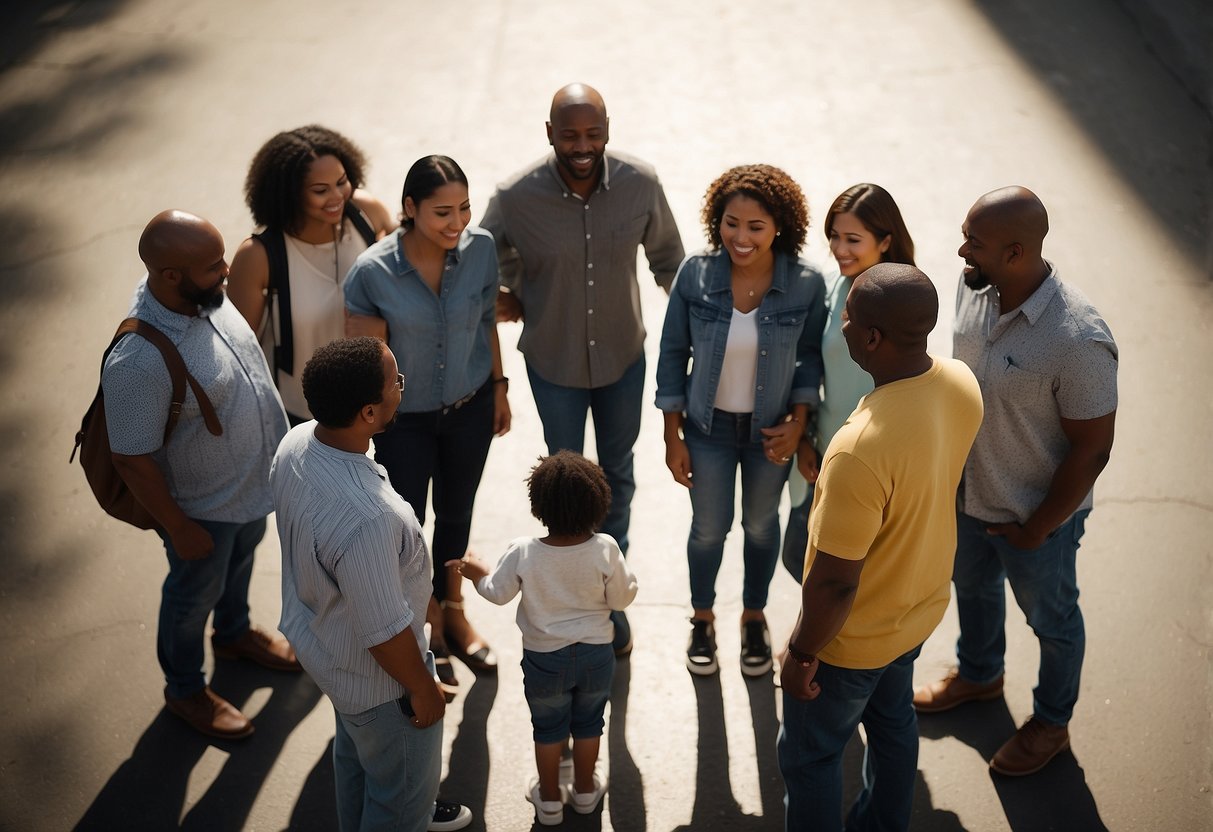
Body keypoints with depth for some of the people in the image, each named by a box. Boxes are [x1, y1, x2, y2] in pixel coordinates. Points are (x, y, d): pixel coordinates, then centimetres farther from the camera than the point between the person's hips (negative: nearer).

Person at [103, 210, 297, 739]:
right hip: (203, 505, -7)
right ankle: (185, 689, 47)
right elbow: (132, 459, -28)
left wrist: (276, 438, 15)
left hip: (253, 477, 7)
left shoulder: (202, 294, -16)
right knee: (195, 593, 19)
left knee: (242, 557, 32)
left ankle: (234, 634, 62)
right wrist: (178, 528, -17)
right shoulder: (138, 363, -40)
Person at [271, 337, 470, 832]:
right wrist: (423, 690, -12)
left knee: (356, 748, 36)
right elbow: (385, 633, -30)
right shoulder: (366, 520, -45)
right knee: (404, 786, 21)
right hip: (374, 676, -8)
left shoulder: (296, 443, -18)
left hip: (317, 634, 9)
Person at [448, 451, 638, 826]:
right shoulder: (605, 549, -23)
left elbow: (498, 593, -8)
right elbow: (622, 598, -11)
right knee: (588, 724, 23)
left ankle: (549, 799, 36)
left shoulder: (523, 553, -24)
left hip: (545, 658, -1)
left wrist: (476, 571, 11)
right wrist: (626, 575, 10)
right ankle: (585, 790, 41)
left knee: (548, 728, 20)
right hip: (596, 654, 1)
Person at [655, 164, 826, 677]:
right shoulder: (695, 275, -18)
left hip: (771, 429, 0)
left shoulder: (806, 284, -19)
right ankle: (703, 618, 42)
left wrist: (799, 422, -12)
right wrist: (672, 437, -6)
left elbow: (809, 356, -3)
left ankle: (754, 616, 46)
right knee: (709, 528, 15)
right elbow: (673, 354, -8)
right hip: (709, 427, 0)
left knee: (761, 524, 21)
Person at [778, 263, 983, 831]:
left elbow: (834, 582, -31)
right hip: (921, 603, 8)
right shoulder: (962, 384, -16)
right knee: (892, 720, 32)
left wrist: (800, 653, -14)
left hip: (855, 635, -8)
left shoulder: (861, 449, -41)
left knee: (810, 754, 18)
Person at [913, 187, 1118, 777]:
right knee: (973, 586, 31)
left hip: (1036, 514, -6)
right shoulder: (975, 290, -15)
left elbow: (1092, 449, -25)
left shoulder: (1078, 341, -36)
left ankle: (1051, 723, 47)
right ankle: (978, 674, 60)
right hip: (968, 491, 7)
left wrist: (1038, 528, -15)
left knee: (1051, 618, 21)